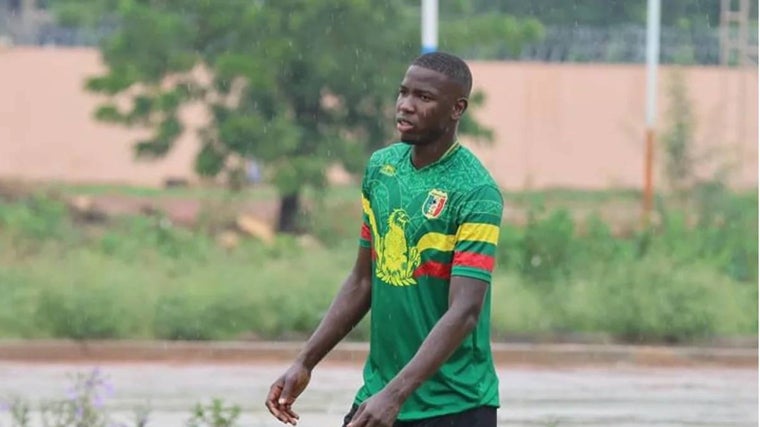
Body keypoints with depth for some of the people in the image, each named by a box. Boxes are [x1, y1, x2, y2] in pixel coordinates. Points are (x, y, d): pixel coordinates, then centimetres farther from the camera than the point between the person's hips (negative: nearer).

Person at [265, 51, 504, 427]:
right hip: (376, 395, 6)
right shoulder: (380, 167, 6)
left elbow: (464, 312, -22)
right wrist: (305, 363, 9)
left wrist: (395, 395, -30)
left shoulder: (476, 193, -14)